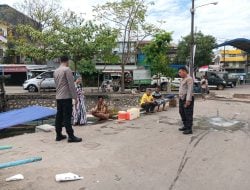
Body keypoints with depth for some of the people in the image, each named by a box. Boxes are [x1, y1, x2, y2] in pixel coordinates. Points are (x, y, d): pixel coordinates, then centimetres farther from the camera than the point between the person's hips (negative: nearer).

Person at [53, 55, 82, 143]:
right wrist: (75, 97, -12)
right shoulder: (67, 69, -11)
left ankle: (58, 135, 16)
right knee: (67, 117, -7)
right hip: (66, 97, -8)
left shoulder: (56, 71, 13)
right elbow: (71, 85, -15)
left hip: (58, 97, 8)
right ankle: (71, 136, -3)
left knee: (59, 116, 10)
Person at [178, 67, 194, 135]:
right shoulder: (183, 79, 17)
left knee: (188, 114, -5)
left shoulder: (189, 79, -15)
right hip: (181, 98, 10)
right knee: (182, 112, 16)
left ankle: (189, 129, 1)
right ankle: (185, 126, 29)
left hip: (187, 99, -10)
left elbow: (190, 90, -21)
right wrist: (179, 97, 16)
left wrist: (188, 100, -26)